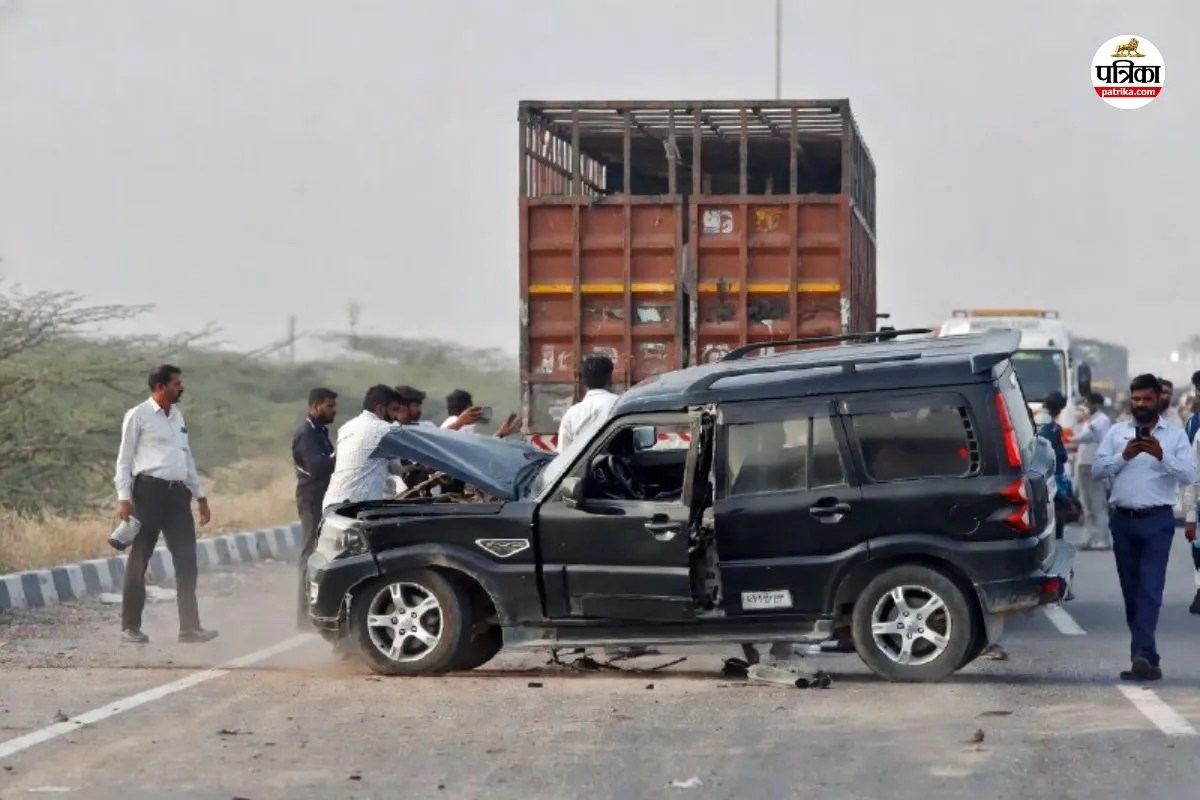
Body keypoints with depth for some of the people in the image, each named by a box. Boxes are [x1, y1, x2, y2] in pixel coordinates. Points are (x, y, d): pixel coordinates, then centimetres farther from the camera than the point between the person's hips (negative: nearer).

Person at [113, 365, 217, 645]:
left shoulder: (178, 416, 17)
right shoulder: (138, 416, -3)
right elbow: (125, 459, -5)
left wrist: (200, 495, 20)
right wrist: (124, 498, -13)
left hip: (178, 492, 6)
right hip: (150, 490, -6)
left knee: (186, 561, 3)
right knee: (139, 561, 0)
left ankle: (190, 627, 6)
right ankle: (130, 627, 8)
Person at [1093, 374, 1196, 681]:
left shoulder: (1175, 434, 4)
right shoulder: (1116, 432, 10)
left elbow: (1189, 475, -5)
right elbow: (1097, 469, 2)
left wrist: (1161, 456, -19)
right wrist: (1124, 455, -12)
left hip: (1157, 521, -3)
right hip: (1122, 519, 3)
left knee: (1150, 589, -12)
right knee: (1131, 589, 7)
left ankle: (1141, 655, -19)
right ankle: (1146, 655, 15)